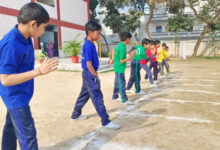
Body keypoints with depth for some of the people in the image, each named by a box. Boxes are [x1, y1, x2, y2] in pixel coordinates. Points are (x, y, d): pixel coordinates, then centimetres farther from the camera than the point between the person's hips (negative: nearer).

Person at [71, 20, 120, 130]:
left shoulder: (89, 44, 11)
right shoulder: (88, 46, -19)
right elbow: (89, 64, -20)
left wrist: (95, 75, 17)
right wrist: (96, 77, -14)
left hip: (88, 74, 10)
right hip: (90, 75, -10)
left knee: (84, 95, 19)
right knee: (97, 98, -6)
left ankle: (75, 115, 34)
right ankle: (106, 122, 1)